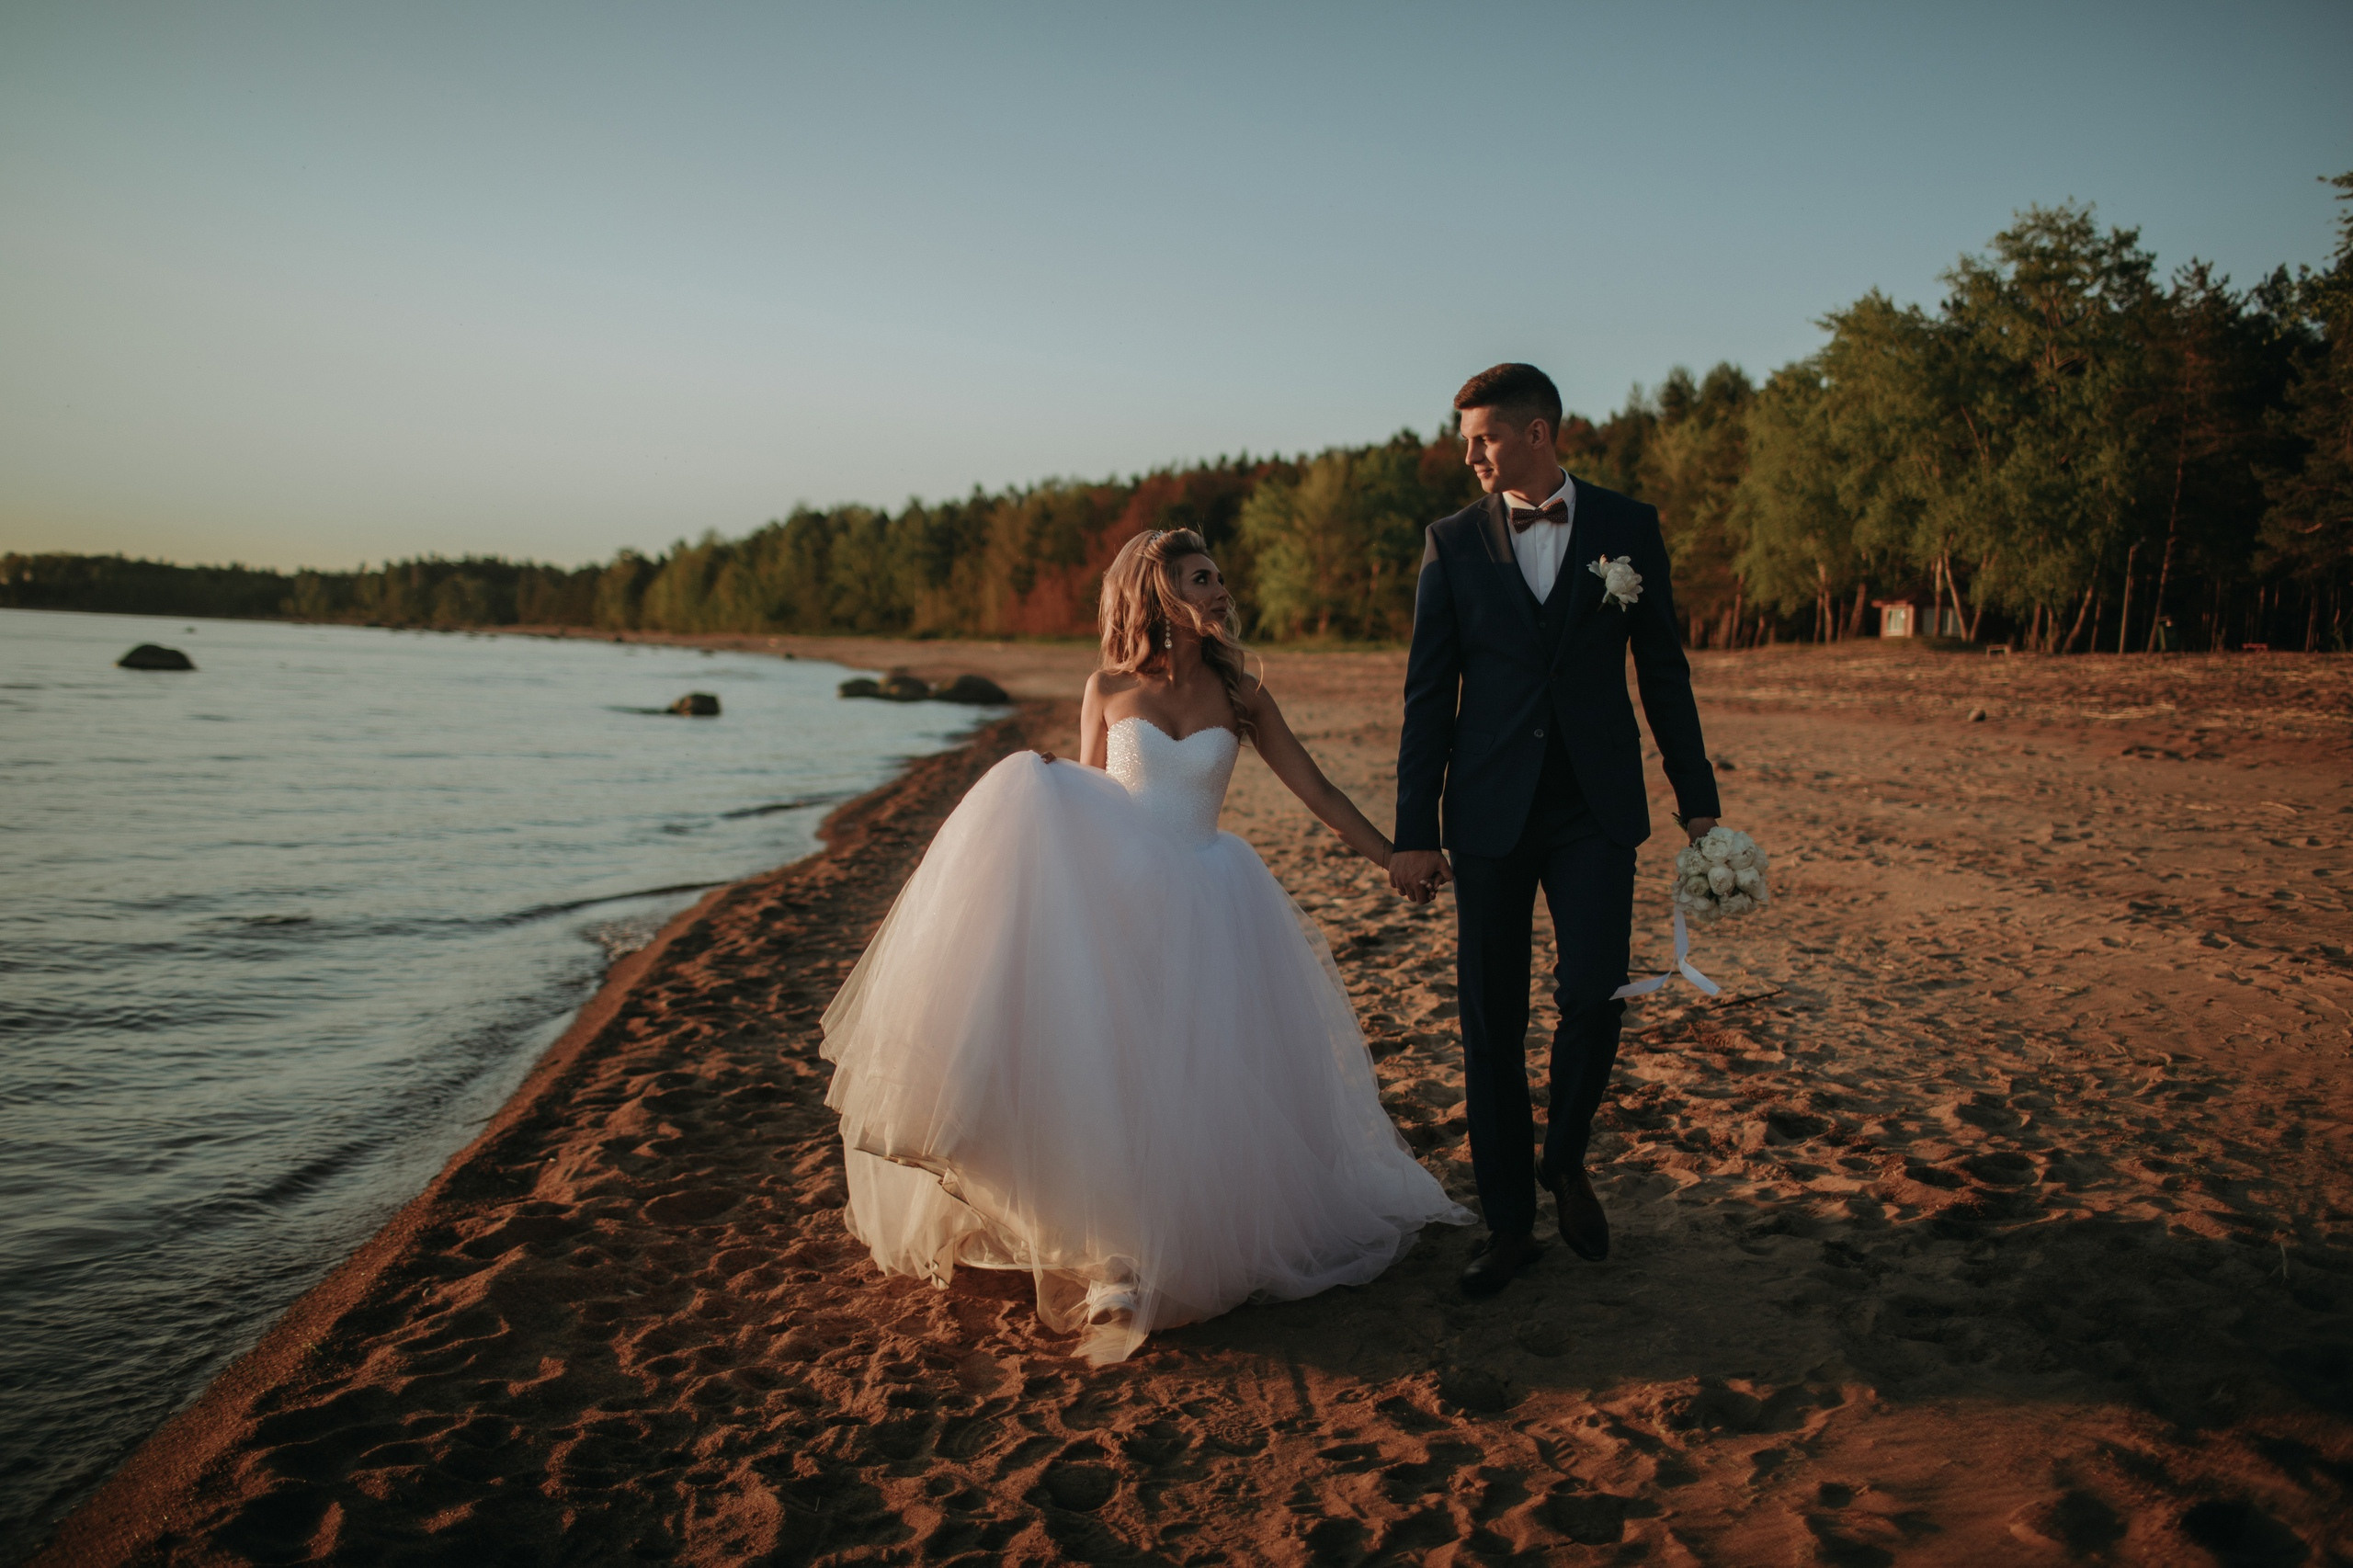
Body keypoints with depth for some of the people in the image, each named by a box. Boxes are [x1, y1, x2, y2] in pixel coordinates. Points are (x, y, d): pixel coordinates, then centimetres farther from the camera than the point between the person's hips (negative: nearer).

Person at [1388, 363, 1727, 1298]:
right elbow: (1429, 694, 2)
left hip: (1596, 809, 0)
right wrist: (1415, 831, -1)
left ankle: (1565, 1161, 20)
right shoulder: (1452, 542, 3)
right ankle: (1508, 1224, 19)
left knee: (1593, 996, -10)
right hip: (1490, 811, 0)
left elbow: (1662, 670, 9)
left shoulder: (1627, 528, 4)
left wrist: (1697, 799, 7)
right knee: (1490, 1021, 4)